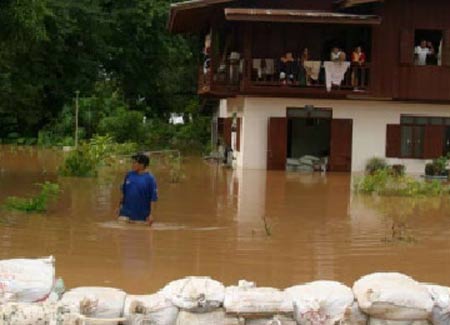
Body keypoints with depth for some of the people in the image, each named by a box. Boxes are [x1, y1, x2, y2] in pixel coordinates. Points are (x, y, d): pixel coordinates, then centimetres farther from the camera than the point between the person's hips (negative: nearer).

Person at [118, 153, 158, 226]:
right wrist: (121, 205, 9)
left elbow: (153, 199, -8)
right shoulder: (129, 175, 3)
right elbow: (124, 193, 13)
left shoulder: (150, 178, -9)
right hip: (126, 214, 3)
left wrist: (151, 215, -12)